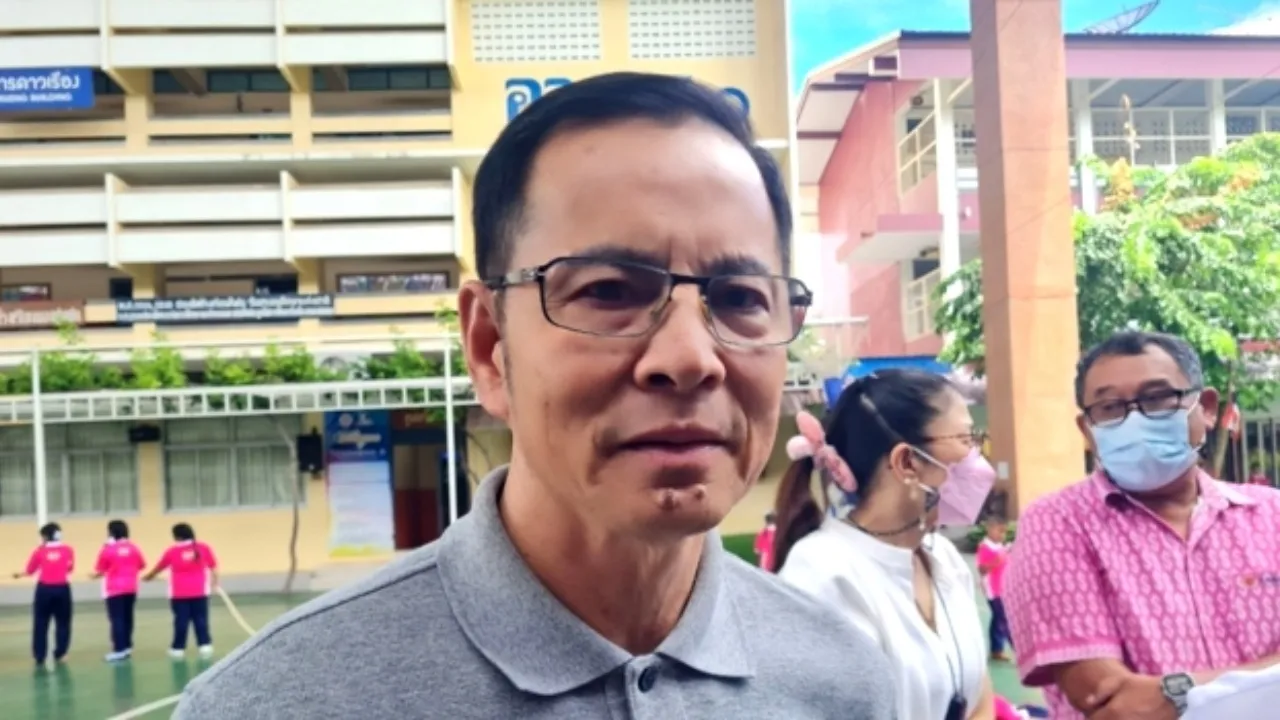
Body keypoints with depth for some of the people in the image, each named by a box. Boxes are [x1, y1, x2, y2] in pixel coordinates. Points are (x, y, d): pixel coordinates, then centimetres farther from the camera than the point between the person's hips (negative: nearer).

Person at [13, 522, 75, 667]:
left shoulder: (39, 551, 0)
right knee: (62, 622, 9)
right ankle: (59, 654, 9)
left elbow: (30, 571, 9)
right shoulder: (68, 550, 0)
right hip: (62, 589, 0)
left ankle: (40, 656, 6)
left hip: (44, 589, 0)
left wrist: (19, 575, 29)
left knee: (40, 624, 7)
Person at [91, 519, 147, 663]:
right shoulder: (133, 547, 2)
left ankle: (119, 650, -9)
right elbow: (142, 565, 11)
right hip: (131, 588, 5)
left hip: (114, 589, -5)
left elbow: (101, 570, -5)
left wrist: (95, 576, 17)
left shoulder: (108, 548, -11)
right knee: (127, 617, 14)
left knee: (116, 619, -4)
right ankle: (127, 647, 19)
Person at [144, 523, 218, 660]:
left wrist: (149, 576, 33)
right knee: (201, 619, 3)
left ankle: (179, 648, 7)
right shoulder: (203, 547, -1)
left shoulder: (172, 551, -2)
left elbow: (159, 567, 15)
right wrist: (214, 581, 15)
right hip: (199, 591, 1)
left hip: (179, 593, -1)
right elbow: (213, 567, 3)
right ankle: (205, 645, -2)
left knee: (181, 620, 3)